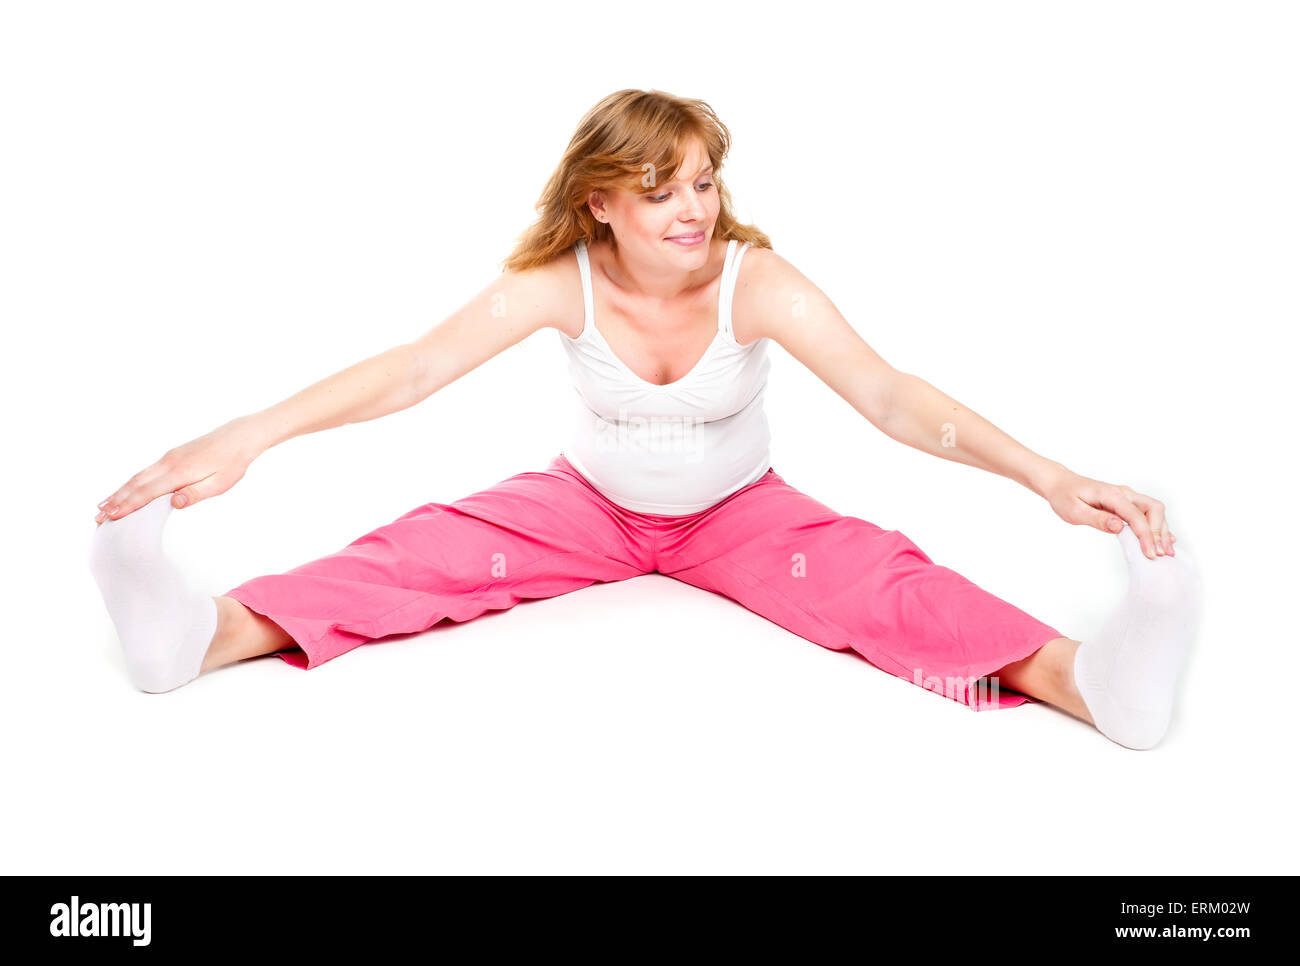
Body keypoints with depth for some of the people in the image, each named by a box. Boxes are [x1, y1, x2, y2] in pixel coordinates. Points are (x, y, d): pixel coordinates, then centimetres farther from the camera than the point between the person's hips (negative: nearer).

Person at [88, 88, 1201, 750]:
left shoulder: (756, 282, -24)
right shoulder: (558, 284, -20)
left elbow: (889, 395, -32)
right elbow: (414, 368, -26)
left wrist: (1047, 476, -44)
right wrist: (245, 437, -36)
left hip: (737, 510, -1)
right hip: (591, 500, 2)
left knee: (872, 572, -28)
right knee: (435, 546, -19)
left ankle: (1090, 677, -45)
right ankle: (212, 631, -33)